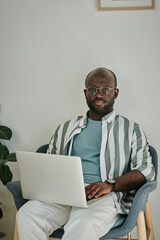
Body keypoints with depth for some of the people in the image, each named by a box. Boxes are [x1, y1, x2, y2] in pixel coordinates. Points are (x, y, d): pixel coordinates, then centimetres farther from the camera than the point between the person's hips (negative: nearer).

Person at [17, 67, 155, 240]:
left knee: (83, 224, -40)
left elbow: (145, 170, 4)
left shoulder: (131, 130, 16)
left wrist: (111, 184, -14)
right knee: (27, 215, -29)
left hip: (104, 197, -3)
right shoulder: (66, 129, 25)